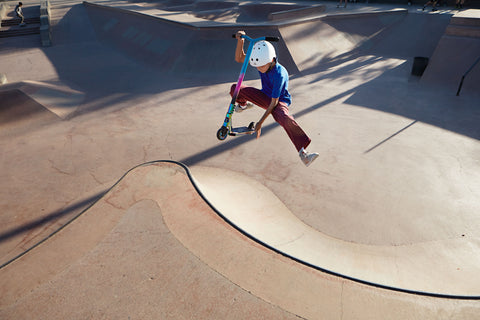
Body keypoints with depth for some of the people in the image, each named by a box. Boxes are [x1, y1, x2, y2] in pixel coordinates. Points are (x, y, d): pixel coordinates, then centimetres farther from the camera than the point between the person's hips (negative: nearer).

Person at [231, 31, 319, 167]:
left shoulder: (279, 74, -32)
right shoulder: (261, 62, -14)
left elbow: (274, 102, -29)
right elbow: (239, 59, -8)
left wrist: (260, 122, -27)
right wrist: (240, 41, -28)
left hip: (279, 101, -6)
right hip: (265, 95, 6)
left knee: (286, 119, -42)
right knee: (235, 89, -12)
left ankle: (303, 152, -37)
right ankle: (244, 104, 26)